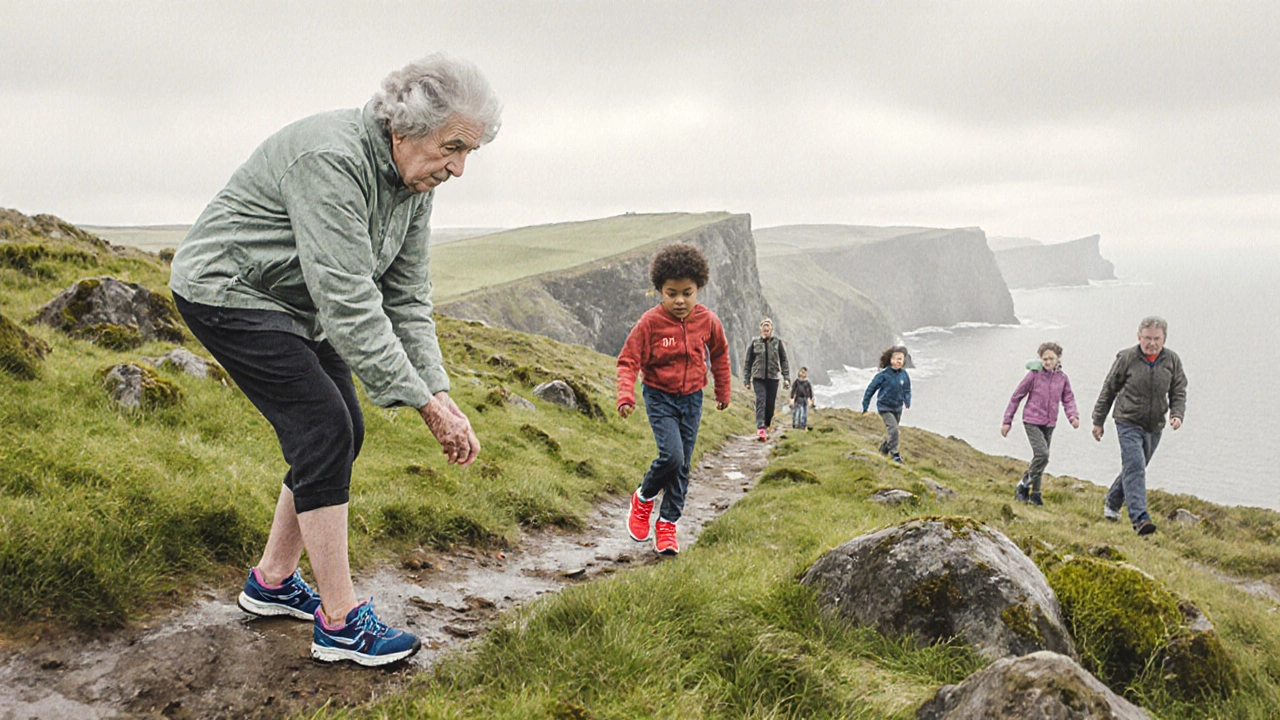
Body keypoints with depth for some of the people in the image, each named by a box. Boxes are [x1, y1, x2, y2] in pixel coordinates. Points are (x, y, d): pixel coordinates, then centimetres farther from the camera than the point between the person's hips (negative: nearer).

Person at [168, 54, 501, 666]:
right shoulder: (331, 159, -32)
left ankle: (272, 582, 22)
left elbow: (407, 297, -3)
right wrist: (423, 401, -32)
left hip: (297, 303, 9)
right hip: (227, 290, -9)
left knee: (342, 433, 5)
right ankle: (338, 622, -8)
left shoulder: (414, 182, -4)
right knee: (323, 429, -16)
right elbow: (348, 300, -35)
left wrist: (440, 393, -13)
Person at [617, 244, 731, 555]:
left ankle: (667, 524, 18)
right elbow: (628, 361, -14)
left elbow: (719, 355, 13)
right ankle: (643, 499, 10)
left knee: (683, 465, 5)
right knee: (671, 455, -19)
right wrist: (625, 395, -29)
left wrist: (722, 392, 20)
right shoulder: (650, 322, -16)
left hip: (692, 399, 4)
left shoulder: (707, 321, -6)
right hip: (660, 397, -3)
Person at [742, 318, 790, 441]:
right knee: (760, 401, -16)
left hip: (773, 377, 1)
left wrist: (786, 378, -1)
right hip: (758, 377, -1)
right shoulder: (755, 343, 6)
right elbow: (747, 362, 9)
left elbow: (784, 361, 8)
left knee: (771, 404, 3)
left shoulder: (778, 343, 7)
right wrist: (747, 380, 6)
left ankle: (766, 426, 19)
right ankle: (760, 428, -24)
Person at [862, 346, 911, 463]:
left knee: (891, 432, 15)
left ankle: (883, 452, 33)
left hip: (897, 408, 5)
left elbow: (907, 390, 14)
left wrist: (907, 402, 0)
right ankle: (894, 454, -10)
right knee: (893, 429, -20)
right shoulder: (884, 374, -16)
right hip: (885, 407, -5)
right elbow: (871, 389, -9)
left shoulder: (904, 375, -2)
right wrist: (865, 407, -7)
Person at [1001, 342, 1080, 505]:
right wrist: (1007, 420, -1)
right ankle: (1022, 487, -5)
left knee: (1040, 457, 9)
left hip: (1049, 423, 5)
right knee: (1042, 454, -19)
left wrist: (1073, 416, -12)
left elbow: (1068, 399, 10)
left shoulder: (1062, 378, 3)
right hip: (1032, 421, -5)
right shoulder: (1034, 374, -8)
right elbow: (1017, 396, -2)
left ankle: (1034, 493, 21)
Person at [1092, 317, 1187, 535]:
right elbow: (1109, 390, 1)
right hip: (1128, 422, -4)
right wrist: (1098, 421, 4)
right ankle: (1139, 517, -22)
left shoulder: (1172, 361, 1)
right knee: (1135, 469, -16)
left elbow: (1179, 392, 10)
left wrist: (1177, 414, -11)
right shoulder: (1126, 358, -8)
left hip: (1154, 427, 4)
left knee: (1134, 469, 15)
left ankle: (1112, 503, 36)